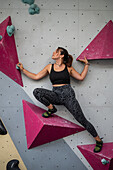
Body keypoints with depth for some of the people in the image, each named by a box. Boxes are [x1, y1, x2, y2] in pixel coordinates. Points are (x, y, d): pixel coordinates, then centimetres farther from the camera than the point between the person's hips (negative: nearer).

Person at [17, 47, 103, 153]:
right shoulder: (49, 67, 11)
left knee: (81, 119, -10)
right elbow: (36, 77, 15)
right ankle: (51, 108, -1)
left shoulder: (68, 68, 6)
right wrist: (22, 69, 16)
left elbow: (81, 77, 11)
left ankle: (98, 140, 5)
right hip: (56, 95, 3)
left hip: (68, 94, -2)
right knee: (36, 91, -23)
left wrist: (86, 64, 8)